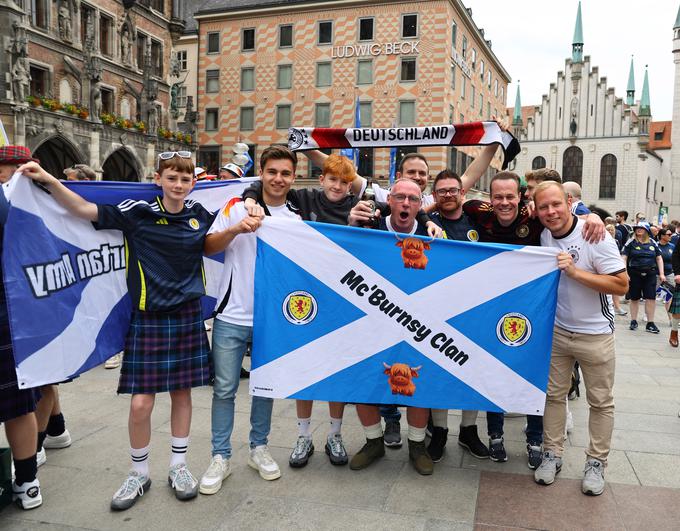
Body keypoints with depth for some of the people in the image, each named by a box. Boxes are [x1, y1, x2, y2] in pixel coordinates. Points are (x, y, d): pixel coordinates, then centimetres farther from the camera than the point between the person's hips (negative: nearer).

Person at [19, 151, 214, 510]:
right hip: (148, 319, -2)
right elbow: (83, 209, -14)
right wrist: (47, 179, -25)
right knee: (140, 403, -2)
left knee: (182, 392, 11)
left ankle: (178, 466, 29)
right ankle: (139, 473, 22)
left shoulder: (200, 215, 3)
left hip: (188, 318, 3)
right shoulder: (137, 212, -7)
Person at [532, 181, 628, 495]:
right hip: (556, 330, 4)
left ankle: (596, 463, 22)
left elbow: (622, 285, -20)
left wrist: (575, 272, -26)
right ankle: (552, 455, 23)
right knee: (553, 394, 10)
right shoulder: (542, 235, -3)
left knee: (601, 401, 8)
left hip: (594, 334, -4)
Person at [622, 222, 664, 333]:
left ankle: (650, 323, 6)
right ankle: (633, 321, 20)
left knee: (651, 298, -2)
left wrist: (661, 274, 5)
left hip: (650, 274, 2)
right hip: (634, 274, -2)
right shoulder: (631, 242, -1)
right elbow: (624, 258, -4)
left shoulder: (652, 243, 7)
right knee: (634, 298, 7)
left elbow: (659, 258, 11)